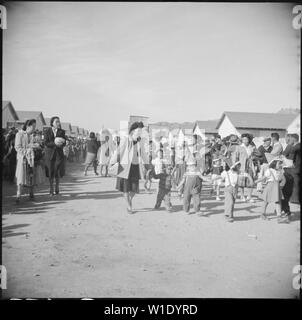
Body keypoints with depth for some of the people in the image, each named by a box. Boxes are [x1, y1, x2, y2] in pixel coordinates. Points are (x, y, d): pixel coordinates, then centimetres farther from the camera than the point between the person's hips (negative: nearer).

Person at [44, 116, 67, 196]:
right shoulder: (47, 131, 0)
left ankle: (57, 189, 15)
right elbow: (46, 143, -7)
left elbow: (64, 143, 0)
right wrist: (54, 143, -23)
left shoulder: (62, 131, 6)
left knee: (58, 172, -1)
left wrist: (59, 143, -22)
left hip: (59, 154, 1)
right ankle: (51, 190, 12)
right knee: (50, 172, 1)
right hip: (50, 154, -1)